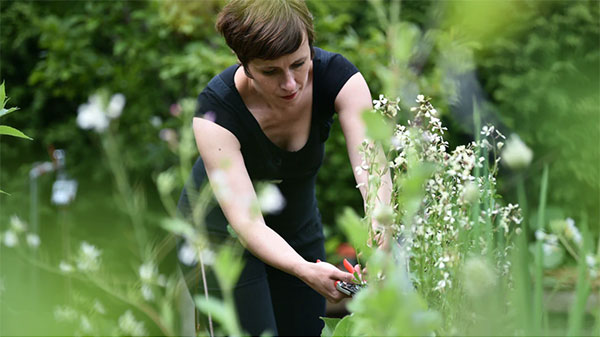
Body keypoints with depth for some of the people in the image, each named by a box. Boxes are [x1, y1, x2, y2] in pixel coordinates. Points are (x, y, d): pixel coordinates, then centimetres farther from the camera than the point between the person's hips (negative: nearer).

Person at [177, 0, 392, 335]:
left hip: (299, 229, 4)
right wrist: (306, 271, -53)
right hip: (221, 232, -3)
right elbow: (247, 222, -36)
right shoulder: (215, 109, -32)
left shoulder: (338, 77, -25)